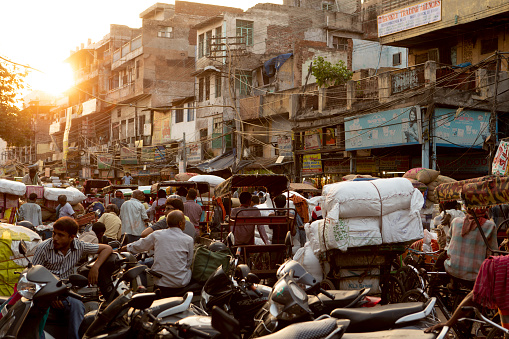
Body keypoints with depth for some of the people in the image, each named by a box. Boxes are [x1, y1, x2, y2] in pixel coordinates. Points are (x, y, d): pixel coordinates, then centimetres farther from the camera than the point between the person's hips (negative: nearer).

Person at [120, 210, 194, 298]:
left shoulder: (157, 235, 0)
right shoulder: (189, 240, -6)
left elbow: (138, 246, 15)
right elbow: (189, 262, 4)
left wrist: (121, 249, 35)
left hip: (159, 281, 2)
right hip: (180, 283, -2)